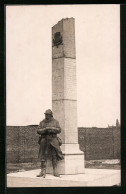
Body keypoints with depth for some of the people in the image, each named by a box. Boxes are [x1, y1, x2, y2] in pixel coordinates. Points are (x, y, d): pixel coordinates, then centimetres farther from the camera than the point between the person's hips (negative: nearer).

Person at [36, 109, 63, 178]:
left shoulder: (55, 122, 7)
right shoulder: (42, 122, 9)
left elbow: (59, 130, -3)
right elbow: (38, 131, 1)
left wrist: (51, 128, -17)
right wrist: (45, 129, -14)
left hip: (53, 141, 0)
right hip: (44, 141, 0)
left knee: (54, 156, 0)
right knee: (43, 157, -3)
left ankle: (55, 171, 6)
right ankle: (43, 171, 0)